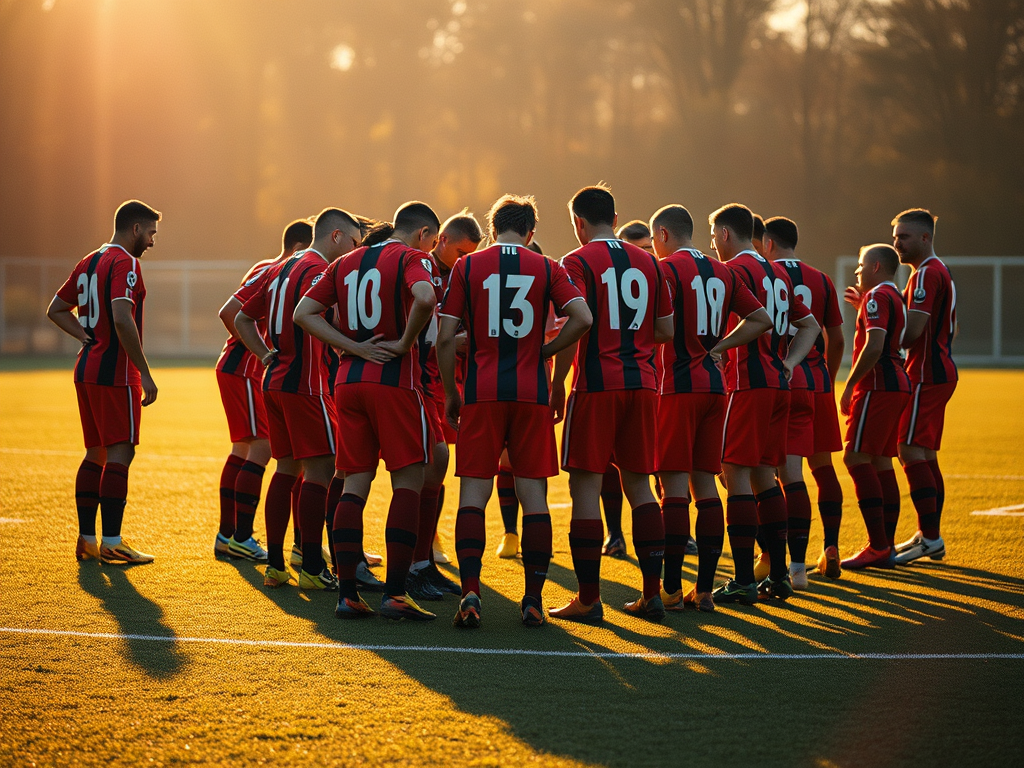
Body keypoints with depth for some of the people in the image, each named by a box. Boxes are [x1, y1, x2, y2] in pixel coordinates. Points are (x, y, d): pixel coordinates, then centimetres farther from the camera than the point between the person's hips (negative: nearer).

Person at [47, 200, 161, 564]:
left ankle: (86, 539, 16)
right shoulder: (125, 263, -12)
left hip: (86, 370, 9)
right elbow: (122, 319, -25)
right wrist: (145, 373, -21)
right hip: (116, 373, -9)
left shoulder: (88, 262, 15)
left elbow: (56, 310, 23)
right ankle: (111, 543, -8)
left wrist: (89, 338, 11)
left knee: (96, 453, 14)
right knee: (120, 453, -6)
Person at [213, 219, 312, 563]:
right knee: (262, 447, -11)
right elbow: (229, 312, -23)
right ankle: (241, 538, -10)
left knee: (244, 449, 13)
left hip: (243, 371, 10)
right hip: (241, 370, -10)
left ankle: (227, 535, 17)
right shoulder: (268, 273, -15)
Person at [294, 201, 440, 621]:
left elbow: (303, 313, 9)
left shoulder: (345, 263, 15)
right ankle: (394, 593, -5)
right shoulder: (410, 258, -4)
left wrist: (355, 348, 2)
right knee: (408, 481, 0)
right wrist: (405, 343, -11)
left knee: (355, 484, 8)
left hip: (349, 381, 6)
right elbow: (425, 299, -26)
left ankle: (347, 593, 4)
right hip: (395, 381, -6)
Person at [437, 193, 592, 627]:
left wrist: (450, 392, 10)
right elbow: (582, 318, -8)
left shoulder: (467, 267, 4)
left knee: (473, 493, 2)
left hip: (481, 393, -1)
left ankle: (469, 592, -11)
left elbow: (446, 337, -1)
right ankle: (533, 599, 4)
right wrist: (545, 352, 6)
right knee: (533, 494, 5)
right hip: (531, 394, 1)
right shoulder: (546, 269, 5)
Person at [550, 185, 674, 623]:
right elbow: (666, 330, 13)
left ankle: (588, 599, -1)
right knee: (638, 485, 12)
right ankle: (652, 593, 9)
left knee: (586, 486, 0)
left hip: (596, 386, -5)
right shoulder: (647, 263, 11)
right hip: (642, 383, 5)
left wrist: (556, 387, -7)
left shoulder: (577, 263, -5)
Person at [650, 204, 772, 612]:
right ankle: (704, 589, 9)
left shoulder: (667, 269, -7)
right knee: (705, 484, 9)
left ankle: (671, 590, -6)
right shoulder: (722, 273, 13)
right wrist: (718, 347, 11)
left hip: (678, 385, -6)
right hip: (715, 386, 6)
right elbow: (761, 319, 15)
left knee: (674, 485, -5)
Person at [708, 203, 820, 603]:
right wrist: (787, 363, 14)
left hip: (748, 384, -8)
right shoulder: (777, 274, 17)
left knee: (736, 473, -6)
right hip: (778, 384, 8)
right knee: (764, 474, 14)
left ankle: (743, 580, -8)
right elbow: (809, 325, 23)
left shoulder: (734, 269, -9)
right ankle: (778, 575, 15)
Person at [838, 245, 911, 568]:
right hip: (899, 384, 10)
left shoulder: (877, 297, -11)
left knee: (857, 458, -12)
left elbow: (874, 347, -21)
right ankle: (884, 546, 13)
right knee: (880, 461, 12)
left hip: (878, 385, -10)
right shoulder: (896, 297, 20)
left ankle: (878, 546, -17)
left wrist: (849, 387, -17)